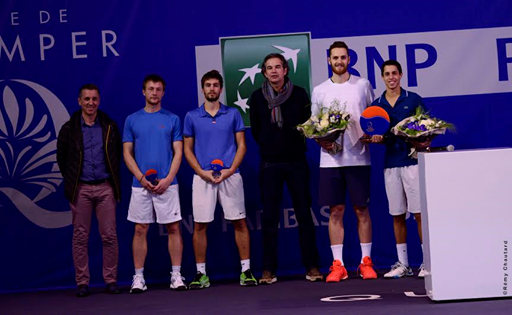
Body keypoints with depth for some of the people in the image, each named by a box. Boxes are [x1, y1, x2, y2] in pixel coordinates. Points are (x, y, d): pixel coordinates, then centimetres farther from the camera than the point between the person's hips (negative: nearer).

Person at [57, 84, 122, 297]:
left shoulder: (110, 127, 6)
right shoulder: (69, 128, 3)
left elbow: (118, 154, 13)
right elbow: (61, 157, 11)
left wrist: (113, 177, 6)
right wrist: (70, 180, 7)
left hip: (105, 187, 1)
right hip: (80, 189, 0)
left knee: (109, 236, 0)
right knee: (80, 237, 1)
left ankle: (111, 281, 7)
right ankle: (82, 283, 7)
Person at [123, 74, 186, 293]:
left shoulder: (172, 119, 6)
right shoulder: (132, 120, 7)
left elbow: (178, 152, 2)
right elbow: (127, 153, 4)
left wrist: (167, 179, -11)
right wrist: (142, 179, -9)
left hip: (167, 184, 0)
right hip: (140, 184, 0)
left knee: (173, 228, 0)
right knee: (140, 230, 3)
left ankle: (176, 275, 7)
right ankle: (138, 277, 9)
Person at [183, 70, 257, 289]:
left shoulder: (233, 114, 7)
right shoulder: (192, 117, 8)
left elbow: (241, 145, 5)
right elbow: (188, 149, 8)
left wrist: (230, 170, -10)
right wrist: (202, 172, -8)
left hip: (230, 175, 0)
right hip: (202, 177, 0)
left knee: (239, 222, 0)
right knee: (200, 225, 0)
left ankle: (246, 270, 7)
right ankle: (201, 274, 8)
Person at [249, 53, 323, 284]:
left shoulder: (299, 94, 2)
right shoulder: (257, 97, 5)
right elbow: (255, 130, 12)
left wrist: (296, 143, -4)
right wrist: (269, 146, 9)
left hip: (296, 161, 0)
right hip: (270, 164, 0)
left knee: (304, 215, 2)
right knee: (269, 217, 1)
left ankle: (311, 267, 8)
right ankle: (269, 269, 7)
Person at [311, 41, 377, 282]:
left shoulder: (362, 85, 8)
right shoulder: (319, 91, 9)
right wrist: (321, 141, -8)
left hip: (358, 157, -1)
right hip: (330, 159, 1)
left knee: (361, 209, 3)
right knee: (335, 210, 2)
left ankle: (366, 262, 11)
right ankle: (338, 265, 8)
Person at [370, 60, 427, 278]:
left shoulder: (414, 100, 2)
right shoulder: (376, 105, 10)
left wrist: (425, 142, -15)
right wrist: (376, 139, -6)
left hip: (412, 160, -4)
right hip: (390, 163, 4)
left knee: (419, 212, -5)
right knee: (397, 215, 8)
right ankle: (402, 263, 15)